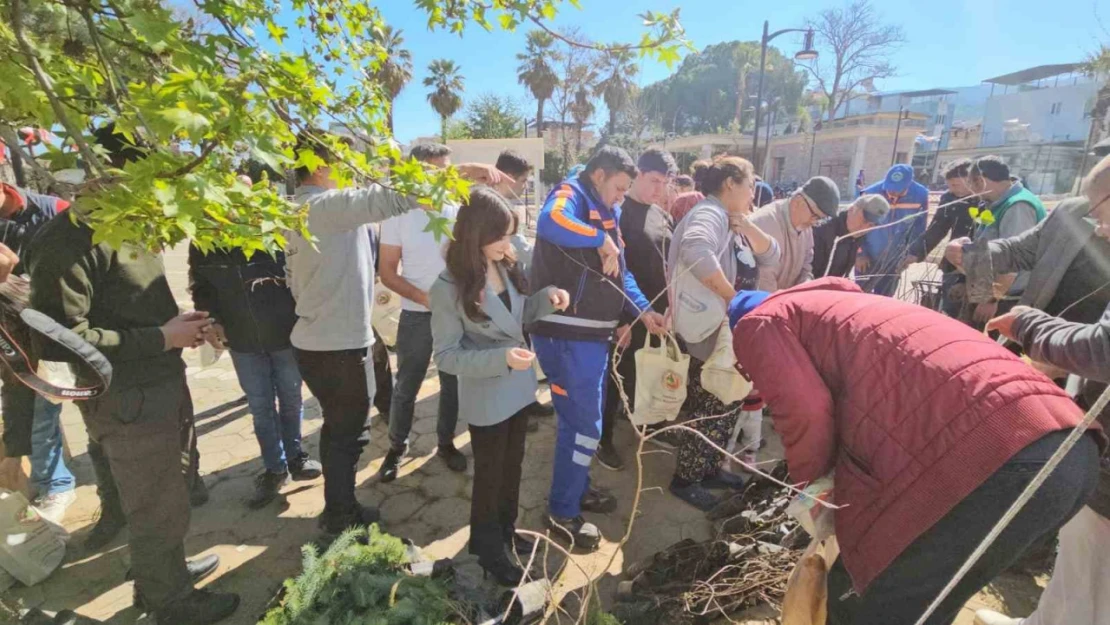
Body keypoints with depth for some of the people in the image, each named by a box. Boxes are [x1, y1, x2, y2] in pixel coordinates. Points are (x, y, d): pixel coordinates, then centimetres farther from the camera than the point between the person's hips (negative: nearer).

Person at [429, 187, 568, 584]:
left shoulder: (505, 267, -6)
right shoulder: (449, 288, -23)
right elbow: (446, 356, -20)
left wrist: (547, 299, -11)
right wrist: (500, 359, -31)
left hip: (519, 388, 6)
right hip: (486, 399, -6)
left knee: (512, 466, 24)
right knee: (490, 474, 14)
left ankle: (506, 530, 49)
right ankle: (487, 548, 39)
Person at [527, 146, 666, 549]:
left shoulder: (606, 212, 18)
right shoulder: (572, 195, -10)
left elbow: (621, 273, 21)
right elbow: (549, 222, -36)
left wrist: (643, 310, 10)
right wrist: (602, 239, -25)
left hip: (592, 334, 10)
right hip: (566, 335, -10)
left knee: (585, 418, 21)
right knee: (584, 423, -2)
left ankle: (577, 488, 40)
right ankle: (562, 512, 16)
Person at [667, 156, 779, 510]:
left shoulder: (732, 222, 14)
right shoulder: (709, 214, -18)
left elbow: (770, 257, 9)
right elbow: (696, 250, -41)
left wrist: (747, 224, -7)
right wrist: (732, 296, -32)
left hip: (731, 334, 10)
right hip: (711, 335, -10)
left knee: (728, 407, 18)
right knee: (712, 412, 1)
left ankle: (710, 470, 34)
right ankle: (685, 480, 18)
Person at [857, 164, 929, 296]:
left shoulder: (920, 195, -12)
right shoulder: (871, 194, -20)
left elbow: (919, 227, 1)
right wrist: (860, 253, -9)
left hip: (894, 260, 3)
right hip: (868, 257, -3)